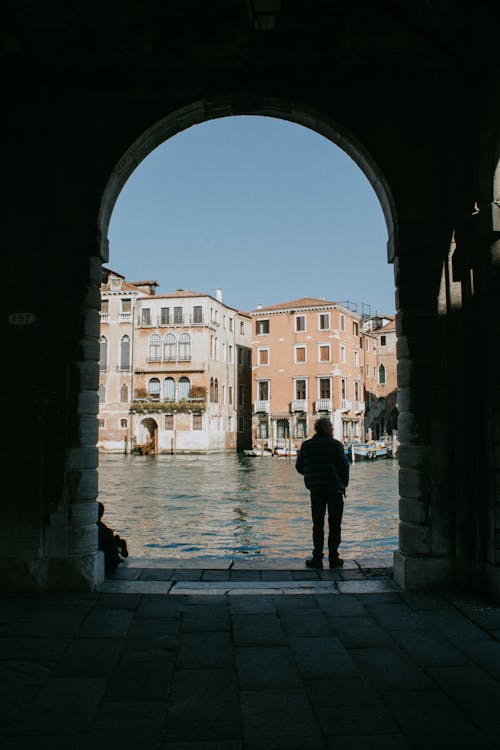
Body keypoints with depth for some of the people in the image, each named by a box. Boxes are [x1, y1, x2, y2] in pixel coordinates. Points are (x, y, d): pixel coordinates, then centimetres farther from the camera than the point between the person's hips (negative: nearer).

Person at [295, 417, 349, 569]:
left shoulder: (306, 446, 4)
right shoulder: (335, 445, -6)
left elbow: (299, 467, 8)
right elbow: (344, 466, -7)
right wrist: (344, 484, 8)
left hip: (316, 489, 3)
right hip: (335, 489, -2)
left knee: (318, 525, 8)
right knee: (334, 525, 5)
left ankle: (317, 559, 6)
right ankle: (333, 559, 6)